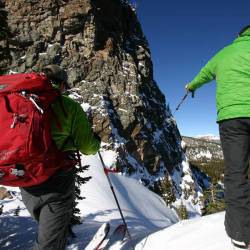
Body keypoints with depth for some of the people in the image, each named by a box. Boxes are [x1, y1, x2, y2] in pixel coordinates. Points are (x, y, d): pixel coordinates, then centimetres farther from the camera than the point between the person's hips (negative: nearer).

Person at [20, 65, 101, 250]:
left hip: (27, 185, 6)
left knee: (49, 229, 29)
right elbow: (87, 147, -7)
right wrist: (97, 140, 16)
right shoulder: (69, 106, -7)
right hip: (57, 183, -5)